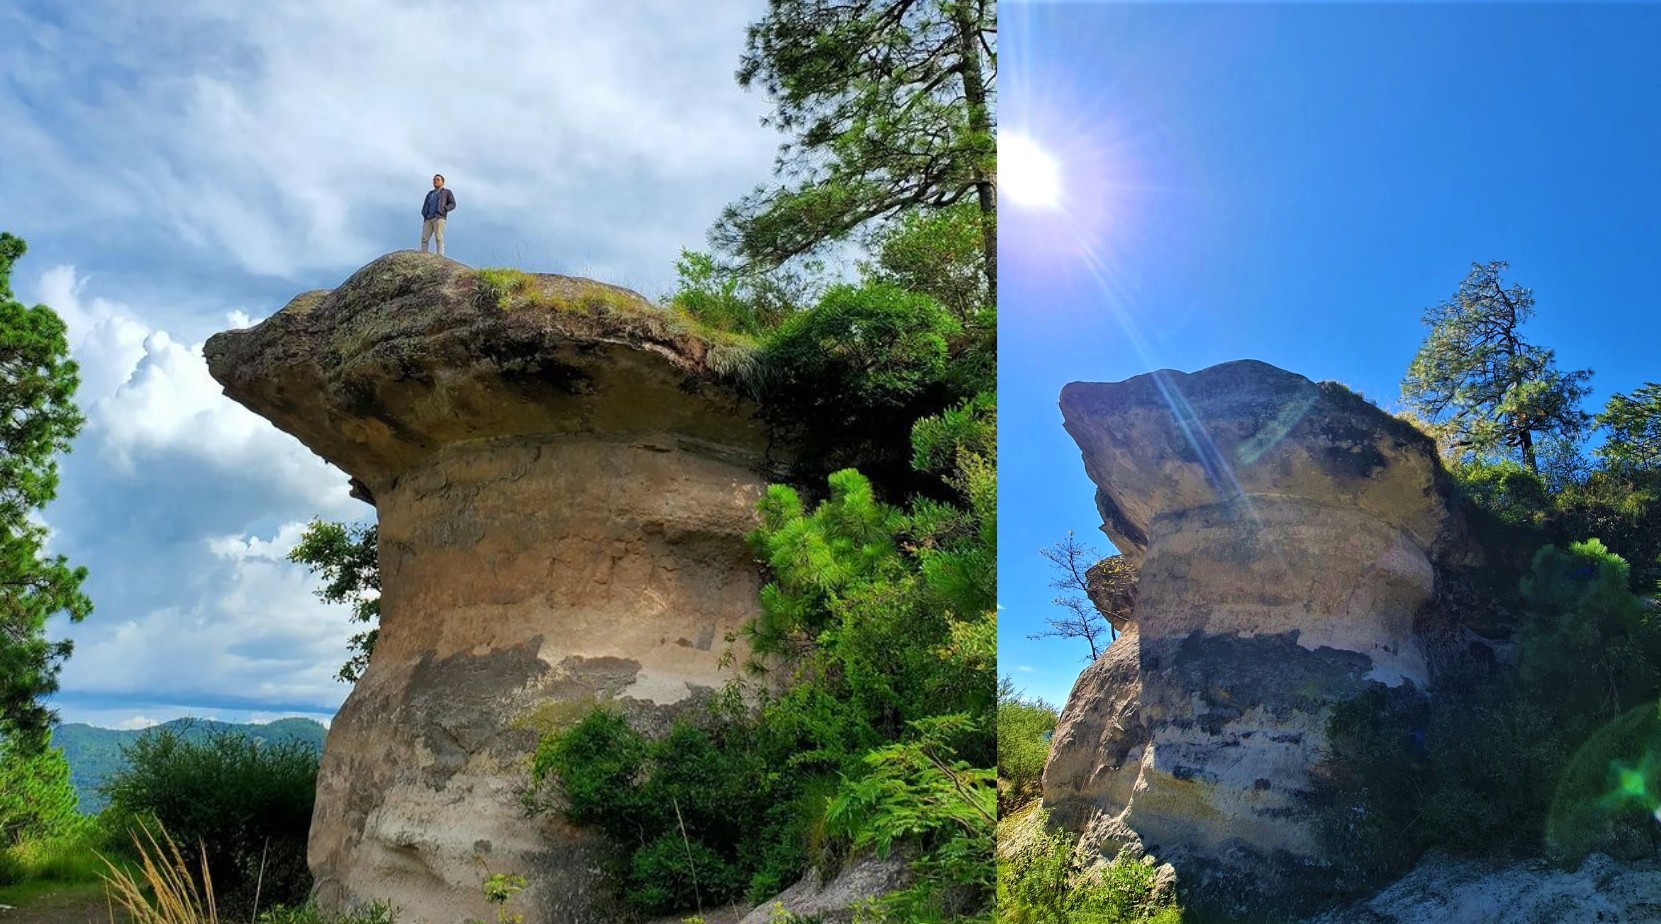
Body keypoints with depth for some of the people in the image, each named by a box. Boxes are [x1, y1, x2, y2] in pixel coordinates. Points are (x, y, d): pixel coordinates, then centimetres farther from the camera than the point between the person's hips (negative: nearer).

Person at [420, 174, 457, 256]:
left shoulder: (447, 192, 18)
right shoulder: (430, 194, 32)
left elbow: (452, 204, 6)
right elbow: (425, 206, 30)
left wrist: (443, 210, -10)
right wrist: (424, 214, 8)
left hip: (439, 218, -4)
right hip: (428, 219, 4)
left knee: (438, 238, -17)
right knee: (424, 238, -10)